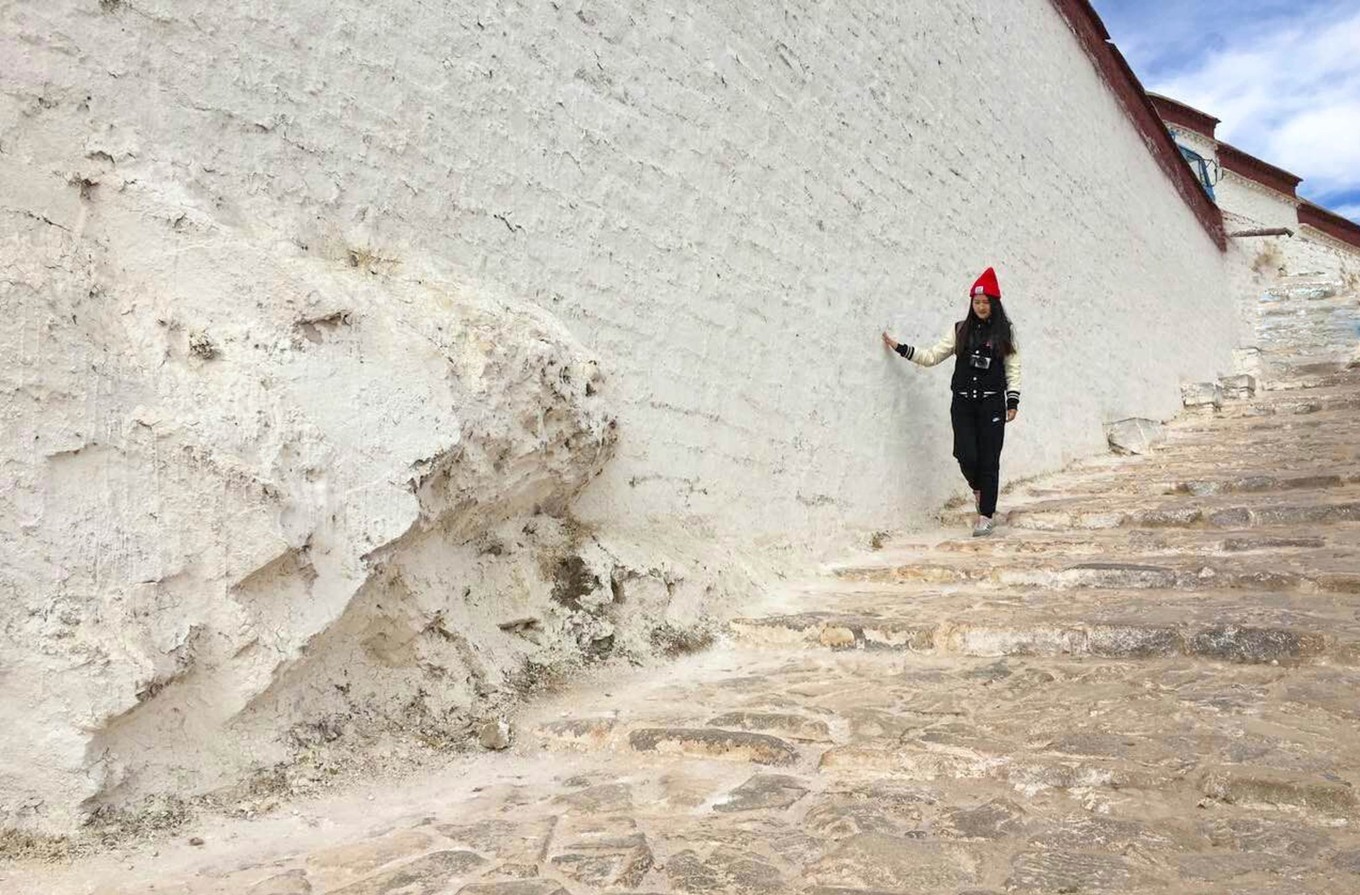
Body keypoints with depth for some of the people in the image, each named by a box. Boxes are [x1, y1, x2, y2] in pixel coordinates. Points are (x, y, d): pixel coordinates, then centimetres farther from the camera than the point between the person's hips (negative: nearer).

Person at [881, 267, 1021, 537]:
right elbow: (932, 356, 6)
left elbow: (1013, 369, 4)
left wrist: (1013, 401, -3)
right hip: (963, 403, 1)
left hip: (992, 404, -1)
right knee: (966, 455, -9)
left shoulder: (1004, 332, 4)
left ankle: (986, 516, 7)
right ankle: (979, 489, 26)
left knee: (989, 459, -2)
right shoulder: (960, 330, 8)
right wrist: (900, 348, 0)